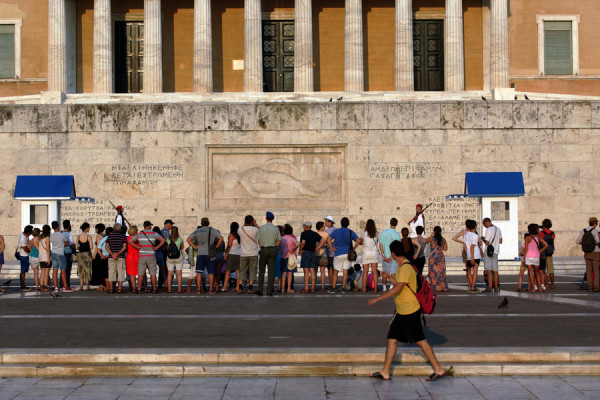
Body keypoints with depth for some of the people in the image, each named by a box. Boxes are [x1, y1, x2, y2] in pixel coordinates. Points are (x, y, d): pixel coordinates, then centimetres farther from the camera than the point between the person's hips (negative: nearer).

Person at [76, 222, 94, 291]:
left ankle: (81, 286, 2)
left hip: (80, 254, 3)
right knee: (88, 269, 7)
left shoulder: (78, 237, 0)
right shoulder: (89, 237, -10)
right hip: (87, 254, -3)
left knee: (81, 270, 9)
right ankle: (88, 286, 9)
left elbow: (76, 248, -1)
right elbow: (91, 247, -14)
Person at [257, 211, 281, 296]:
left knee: (261, 270, 8)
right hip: (273, 249, 1)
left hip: (264, 249, -1)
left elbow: (259, 240, 0)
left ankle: (260, 290, 5)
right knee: (271, 270, 2)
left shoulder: (261, 228, -3)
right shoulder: (276, 229, 0)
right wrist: (274, 248, 11)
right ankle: (269, 290, -1)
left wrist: (262, 248, 10)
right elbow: (278, 241, 2)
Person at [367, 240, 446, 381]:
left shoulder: (406, 268, -19)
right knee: (392, 339, 8)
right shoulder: (402, 267, 12)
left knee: (420, 340, -3)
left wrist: (378, 299, -27)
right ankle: (385, 372, 11)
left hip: (410, 311, -10)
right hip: (401, 311, 10)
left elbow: (397, 289, -29)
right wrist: (389, 277, 39)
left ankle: (438, 370, 7)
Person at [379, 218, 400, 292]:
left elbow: (380, 244, -6)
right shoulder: (397, 235, -11)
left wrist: (383, 255, -7)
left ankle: (384, 288, 17)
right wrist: (391, 257, -12)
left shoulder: (383, 233, -3)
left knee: (385, 273, 12)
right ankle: (391, 287, -3)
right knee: (393, 273, 3)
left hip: (385, 256, 3)